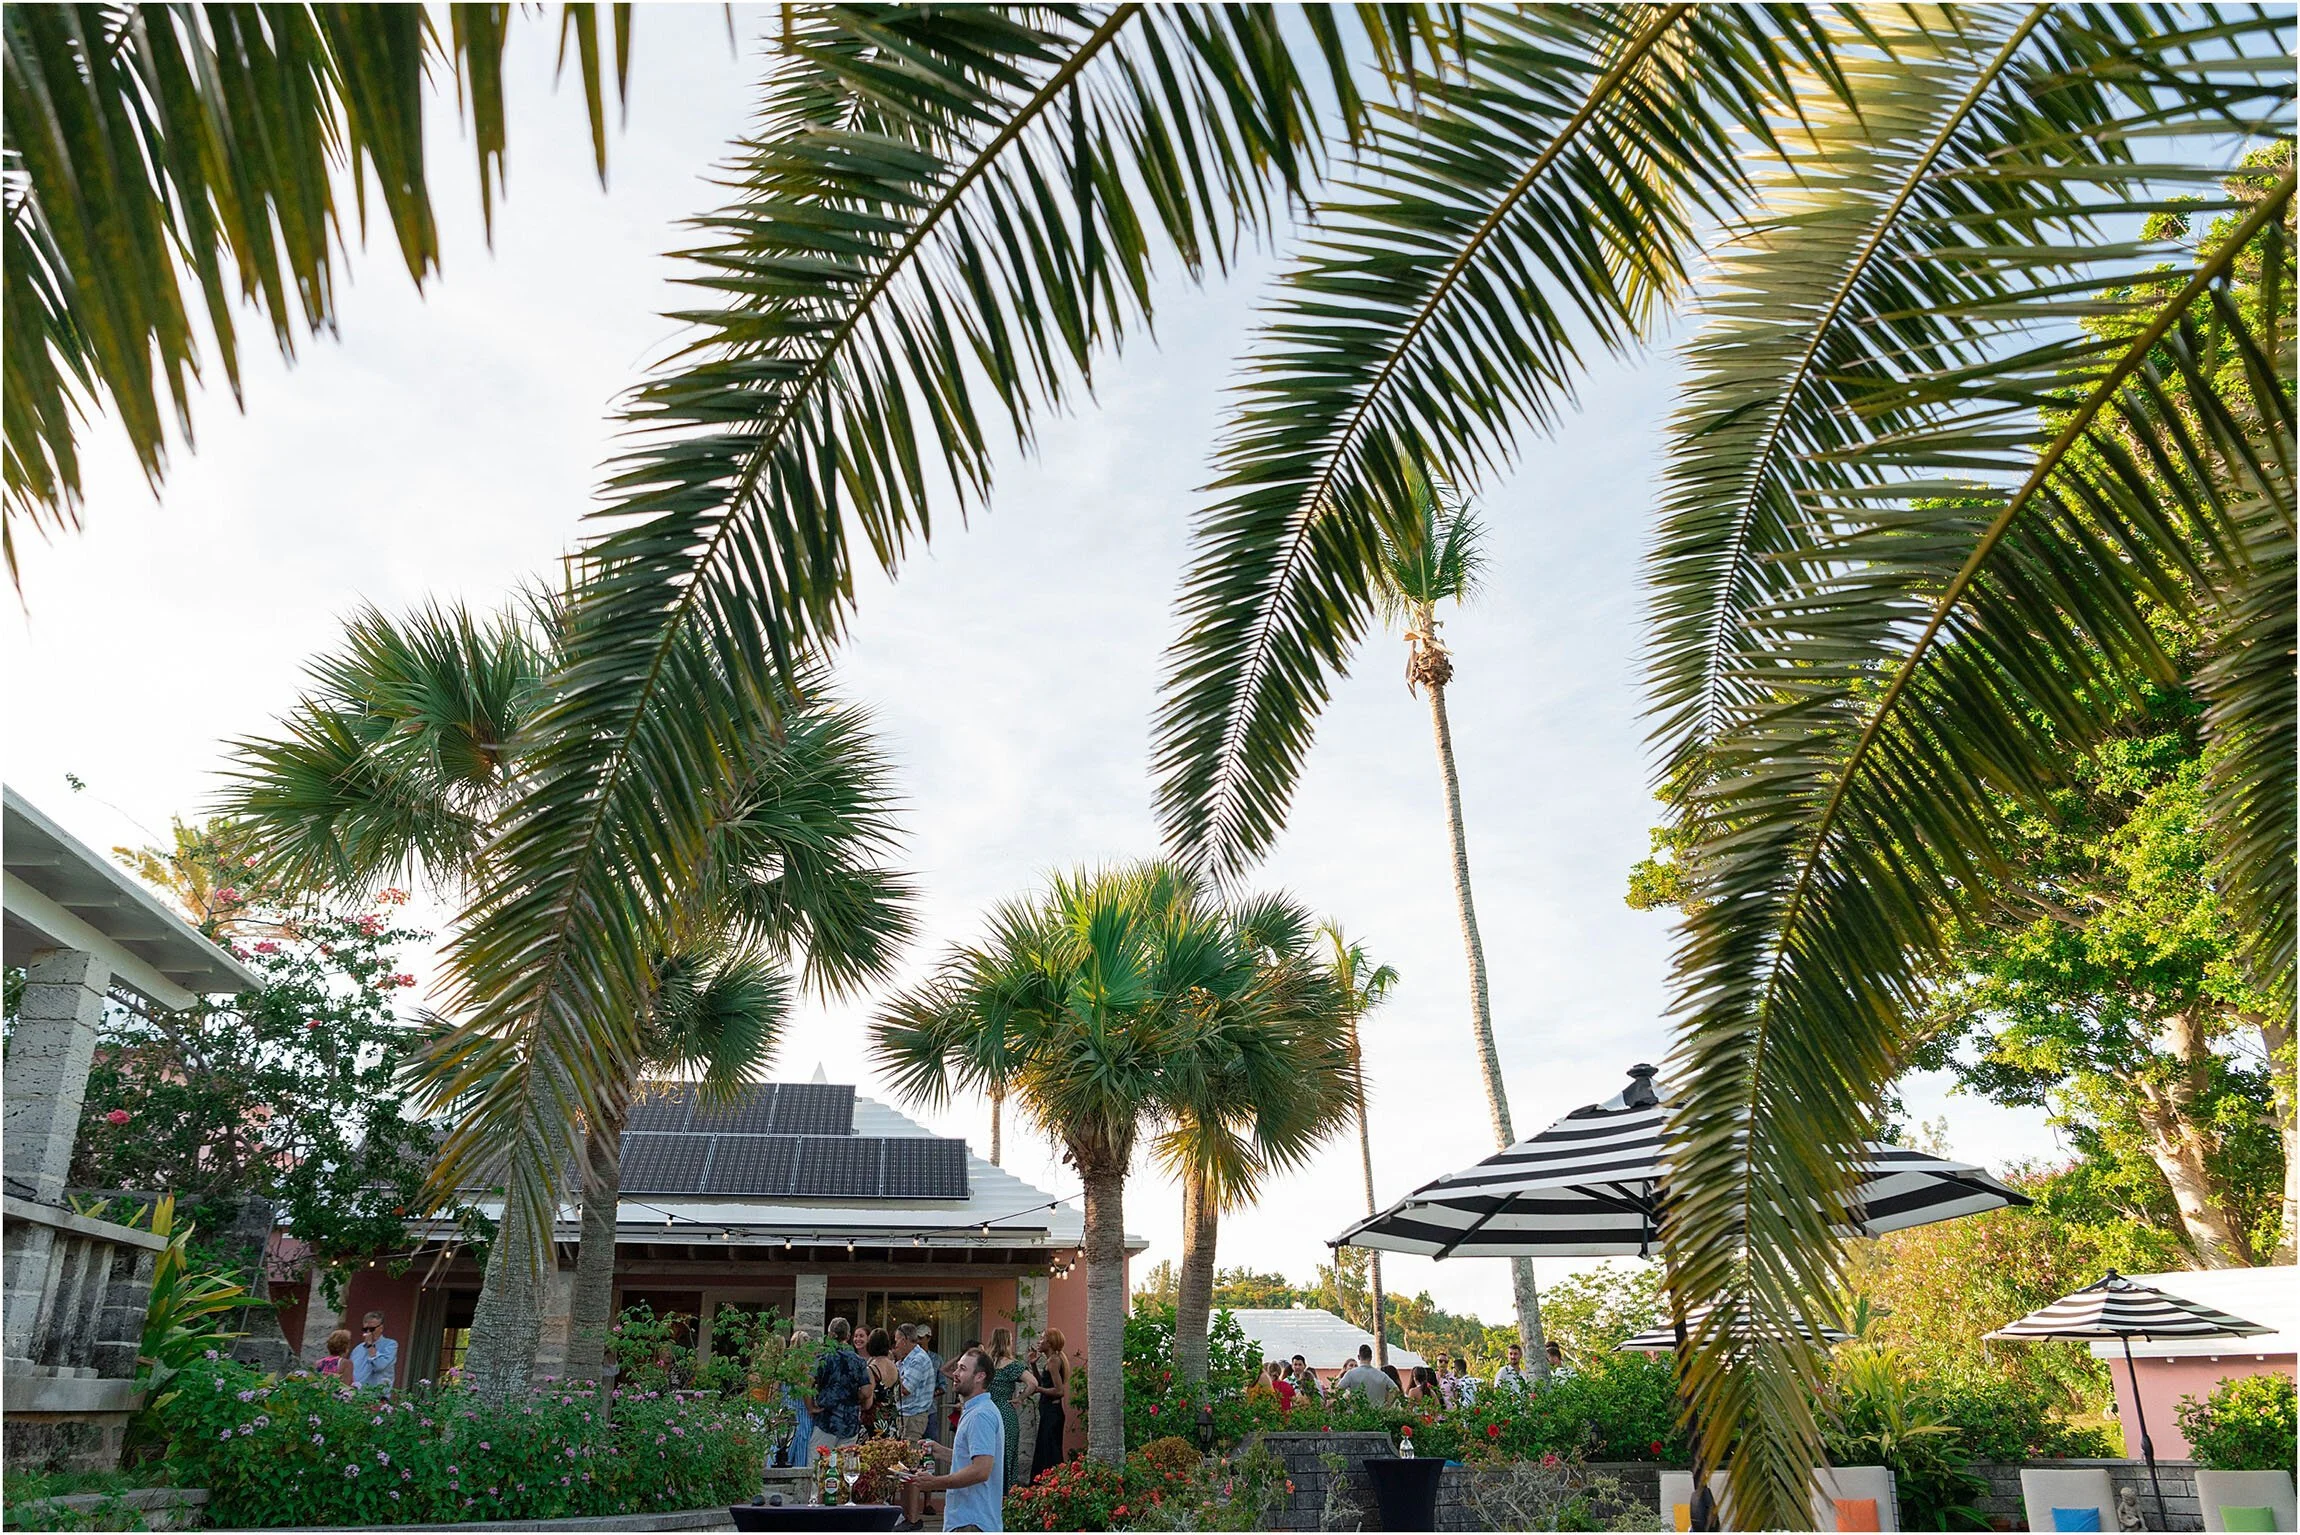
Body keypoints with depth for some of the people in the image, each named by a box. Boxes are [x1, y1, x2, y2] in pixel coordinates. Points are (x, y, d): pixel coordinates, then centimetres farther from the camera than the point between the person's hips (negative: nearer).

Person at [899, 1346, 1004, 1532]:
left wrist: (936, 1483, -20)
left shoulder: (980, 1415, -19)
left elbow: (981, 1470, -28)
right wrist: (943, 1452, 19)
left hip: (971, 1522, -11)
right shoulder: (973, 1411, 17)